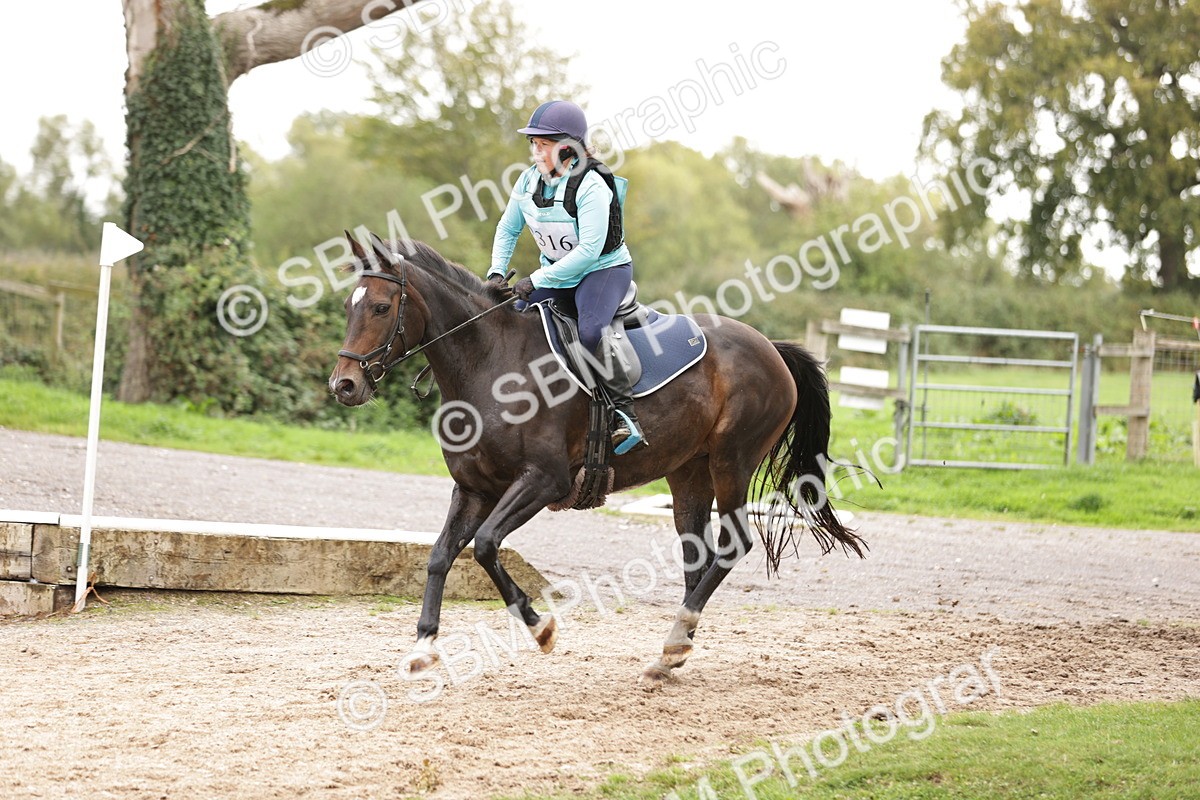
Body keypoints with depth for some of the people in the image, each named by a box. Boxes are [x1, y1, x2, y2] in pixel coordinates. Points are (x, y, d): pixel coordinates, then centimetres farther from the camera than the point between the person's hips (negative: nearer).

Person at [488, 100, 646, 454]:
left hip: (604, 269, -7)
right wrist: (497, 272, -5)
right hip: (556, 272, 8)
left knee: (591, 332, -32)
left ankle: (626, 415, -27)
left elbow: (589, 250, -28)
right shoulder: (529, 180, -2)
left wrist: (537, 280, -29)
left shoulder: (592, 186, -24)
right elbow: (508, 229, 11)